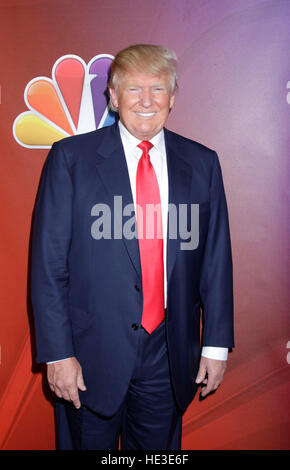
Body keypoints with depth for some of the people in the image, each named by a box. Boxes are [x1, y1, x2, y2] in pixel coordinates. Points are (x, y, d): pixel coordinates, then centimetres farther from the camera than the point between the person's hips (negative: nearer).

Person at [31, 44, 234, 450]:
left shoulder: (202, 163, 3)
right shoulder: (71, 158, -5)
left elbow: (217, 259, 4)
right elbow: (48, 261, -7)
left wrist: (216, 344, 3)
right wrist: (58, 353, -10)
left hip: (169, 356, 3)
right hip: (91, 355, -2)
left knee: (159, 449, 19)